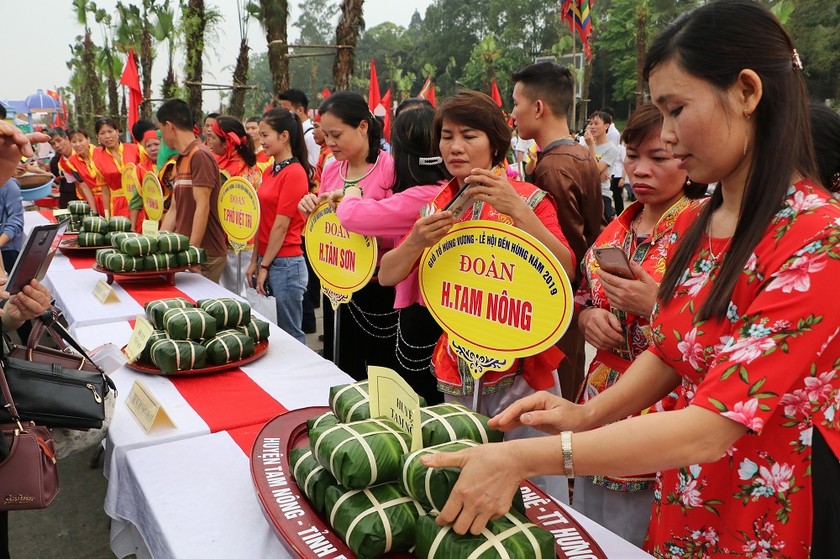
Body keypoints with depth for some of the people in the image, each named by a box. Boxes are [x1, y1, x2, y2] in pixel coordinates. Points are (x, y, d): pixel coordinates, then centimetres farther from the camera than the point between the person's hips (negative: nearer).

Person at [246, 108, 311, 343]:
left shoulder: (294, 173, -14)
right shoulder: (269, 171, 12)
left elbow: (281, 225, -15)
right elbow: (262, 221, 14)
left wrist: (265, 266, -10)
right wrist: (255, 261, 10)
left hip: (285, 263, -9)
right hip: (266, 261, 9)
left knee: (290, 334, 1)